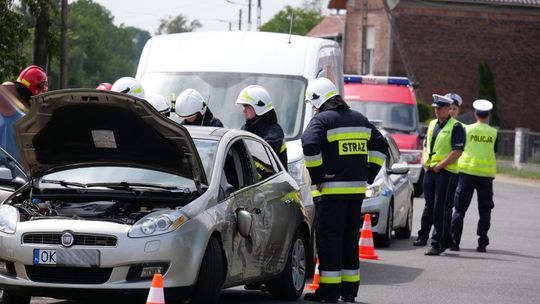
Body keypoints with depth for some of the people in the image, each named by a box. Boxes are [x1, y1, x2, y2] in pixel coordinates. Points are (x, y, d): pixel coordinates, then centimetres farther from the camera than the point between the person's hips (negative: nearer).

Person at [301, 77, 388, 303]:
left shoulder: (321, 120, -7)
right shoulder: (360, 120, 16)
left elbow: (310, 146, -23)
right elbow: (380, 146, 19)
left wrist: (317, 176, -14)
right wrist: (369, 173, 16)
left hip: (331, 191, -7)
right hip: (357, 190, 7)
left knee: (329, 240, -4)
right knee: (350, 240, 14)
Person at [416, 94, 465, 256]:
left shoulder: (456, 127, -7)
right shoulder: (432, 125, 16)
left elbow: (457, 151, -14)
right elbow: (426, 145, 26)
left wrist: (440, 165, -16)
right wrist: (425, 162, 9)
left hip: (445, 171, -6)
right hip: (430, 170, 6)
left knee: (439, 209, -7)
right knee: (429, 206, 15)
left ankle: (437, 244, -6)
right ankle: (423, 236, 29)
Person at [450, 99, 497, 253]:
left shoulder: (467, 129, -3)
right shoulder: (493, 133, 1)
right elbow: (494, 152, 5)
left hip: (467, 172, -1)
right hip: (486, 174, 1)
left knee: (460, 209, 6)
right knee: (485, 210, 8)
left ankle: (454, 241, 3)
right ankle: (482, 243, 3)